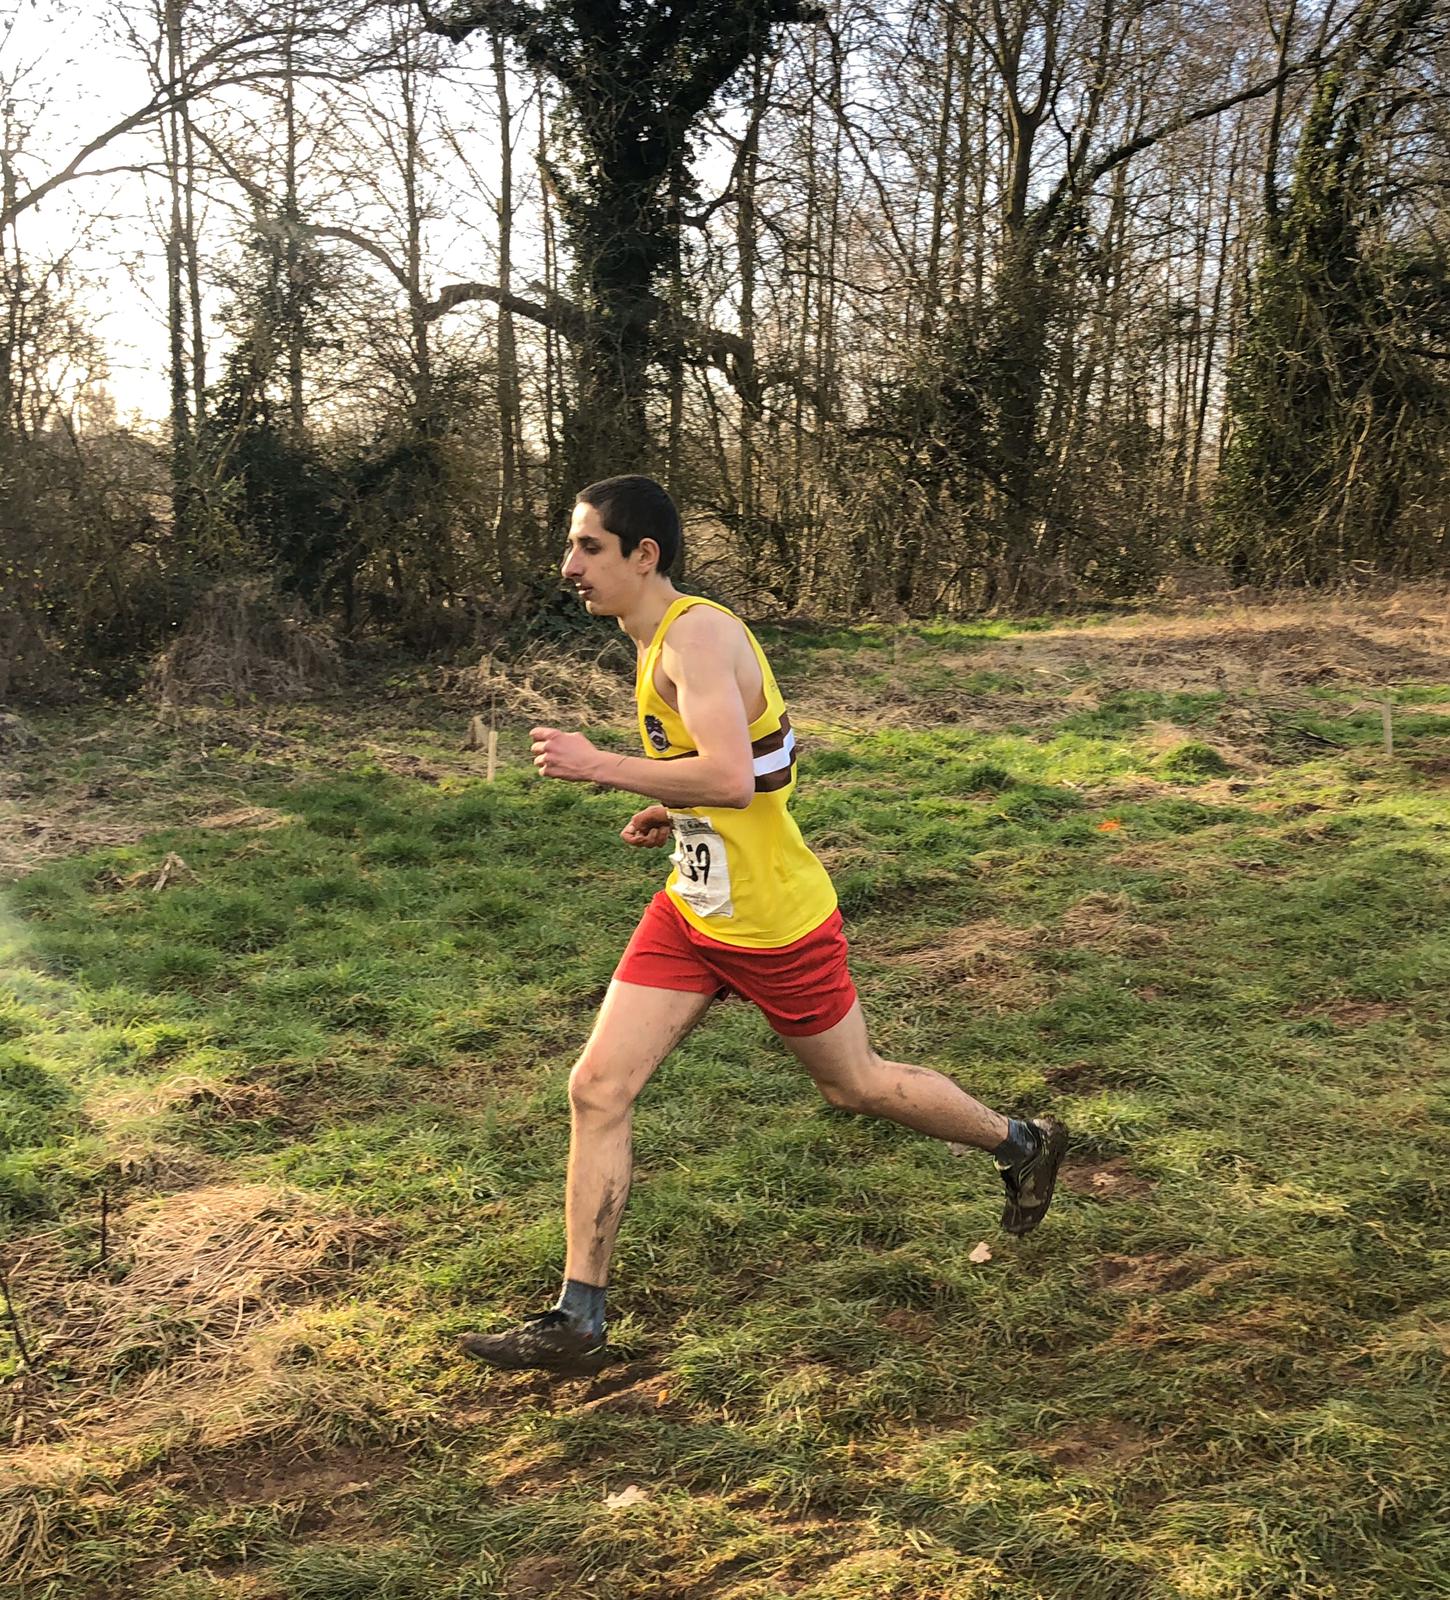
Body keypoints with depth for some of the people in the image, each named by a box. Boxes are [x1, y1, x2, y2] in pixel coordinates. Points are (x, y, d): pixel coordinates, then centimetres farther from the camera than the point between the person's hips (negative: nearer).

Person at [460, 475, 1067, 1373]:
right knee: (597, 1088, 0)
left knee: (856, 1084, 11)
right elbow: (772, 746, 18)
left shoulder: (697, 634, -22)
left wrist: (599, 767, -28)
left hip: (773, 922, -9)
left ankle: (1022, 1146, 39)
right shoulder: (666, 640, 8)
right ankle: (578, 1323, 9)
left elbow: (732, 776, -36)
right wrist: (679, 813, 9)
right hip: (691, 911, 9)